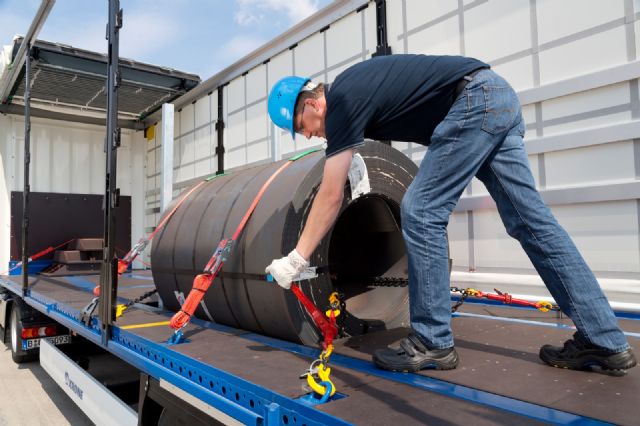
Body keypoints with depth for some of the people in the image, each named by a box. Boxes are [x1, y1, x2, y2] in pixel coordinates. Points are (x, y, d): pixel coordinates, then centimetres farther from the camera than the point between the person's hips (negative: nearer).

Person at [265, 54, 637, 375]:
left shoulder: (342, 102, -10)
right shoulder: (349, 90, 15)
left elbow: (331, 196, -10)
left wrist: (296, 260, -5)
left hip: (475, 102, -10)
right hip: (499, 97, 10)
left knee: (422, 213, -9)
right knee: (530, 218, 5)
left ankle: (432, 343, 1)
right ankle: (605, 341, 11)